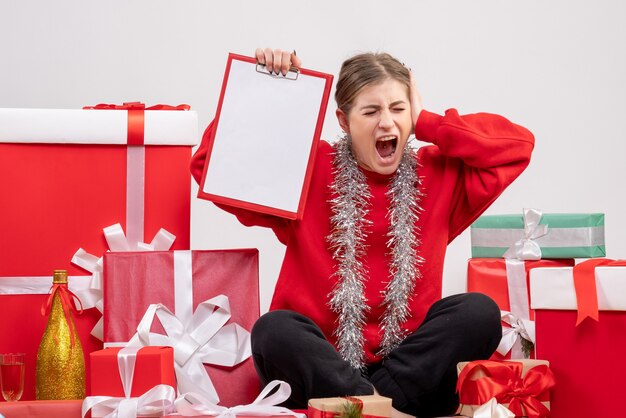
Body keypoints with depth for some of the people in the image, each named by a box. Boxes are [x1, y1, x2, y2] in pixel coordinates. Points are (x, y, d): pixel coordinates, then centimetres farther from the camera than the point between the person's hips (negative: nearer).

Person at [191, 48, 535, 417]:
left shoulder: (439, 173, 12)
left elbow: (516, 143, 5)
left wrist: (424, 123, 4)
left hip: (407, 363, 2)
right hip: (317, 363, -2)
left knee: (479, 312, -23)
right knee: (273, 330, -32)